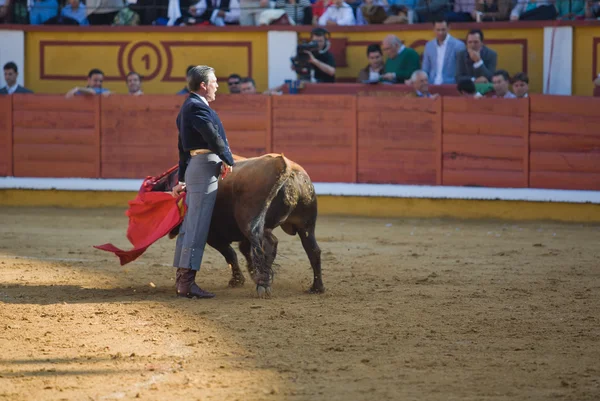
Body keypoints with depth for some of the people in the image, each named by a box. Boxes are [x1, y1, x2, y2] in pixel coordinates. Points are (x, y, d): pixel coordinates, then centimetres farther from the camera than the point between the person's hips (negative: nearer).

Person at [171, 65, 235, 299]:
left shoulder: (189, 107, 21)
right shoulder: (197, 107, -12)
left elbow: (183, 147, 25)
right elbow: (213, 136, -24)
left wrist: (182, 180, 29)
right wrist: (228, 160, -19)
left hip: (193, 167, 11)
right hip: (204, 167, -11)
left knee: (190, 224, 14)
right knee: (198, 226, -11)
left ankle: (182, 277, 21)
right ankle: (187, 281, -13)